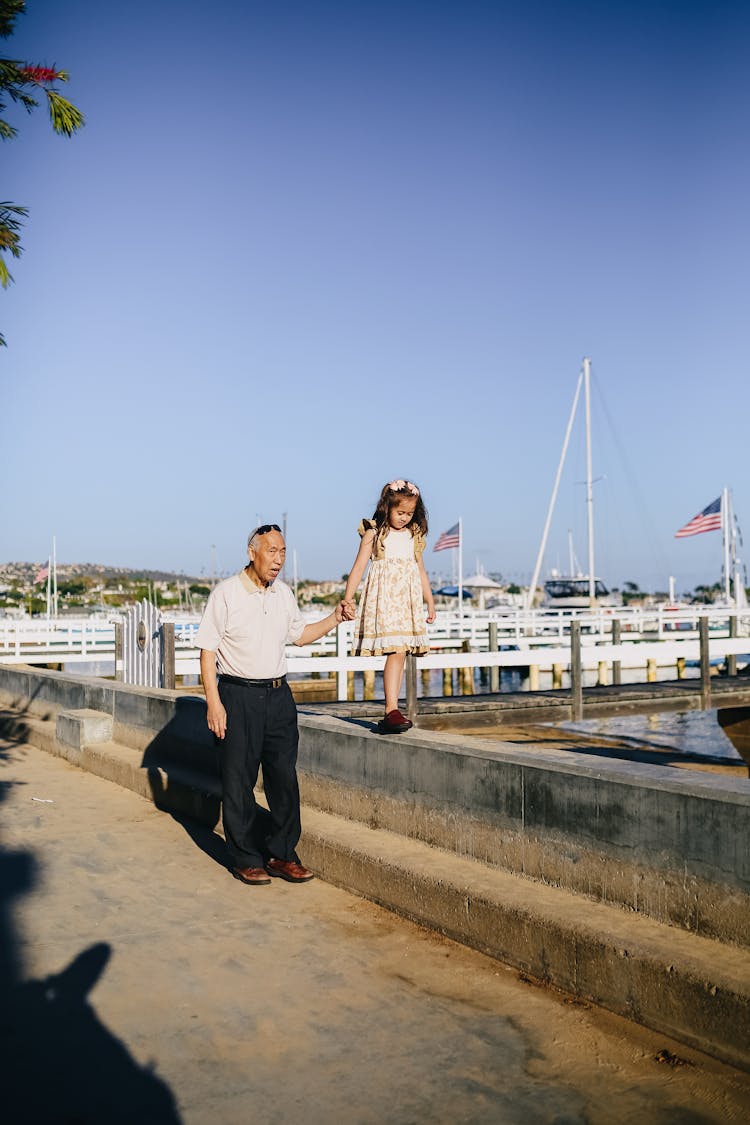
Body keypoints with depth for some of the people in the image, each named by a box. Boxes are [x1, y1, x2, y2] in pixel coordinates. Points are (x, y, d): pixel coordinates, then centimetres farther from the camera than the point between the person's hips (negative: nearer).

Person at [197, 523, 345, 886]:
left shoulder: (284, 593, 9)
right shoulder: (225, 593, -8)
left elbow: (299, 634, 23)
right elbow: (207, 651, -8)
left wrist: (334, 619, 9)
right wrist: (213, 702, -14)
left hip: (278, 695, 5)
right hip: (237, 696, -5)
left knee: (284, 776, 6)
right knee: (239, 781, 1)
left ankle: (282, 854, 18)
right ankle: (245, 859, 14)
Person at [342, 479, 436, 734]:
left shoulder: (414, 536, 14)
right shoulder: (374, 533, 0)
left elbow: (421, 571, 22)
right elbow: (358, 567, -3)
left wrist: (430, 602, 24)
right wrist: (348, 599, -12)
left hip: (409, 601, 5)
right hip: (383, 598, -5)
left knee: (400, 653, 2)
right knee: (395, 651, -17)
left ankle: (390, 714, 6)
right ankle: (391, 711, -19)